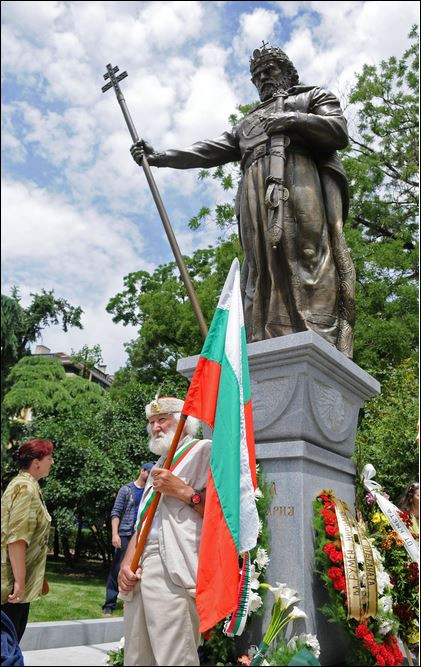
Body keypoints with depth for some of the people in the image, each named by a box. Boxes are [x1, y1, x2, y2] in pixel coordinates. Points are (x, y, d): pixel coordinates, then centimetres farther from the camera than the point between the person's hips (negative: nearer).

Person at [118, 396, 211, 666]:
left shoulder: (203, 450, 2)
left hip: (173, 570, -8)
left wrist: (184, 491, -13)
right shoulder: (160, 465, 27)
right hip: (139, 570, 8)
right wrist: (127, 563, 8)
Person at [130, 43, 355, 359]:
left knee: (310, 263, -19)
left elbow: (339, 132, 9)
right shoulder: (248, 123, 37)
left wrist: (291, 120, -3)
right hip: (257, 197, 4)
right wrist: (160, 156, 15)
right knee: (263, 272, -11)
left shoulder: (315, 96, 28)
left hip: (301, 183, -3)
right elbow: (209, 151, 26)